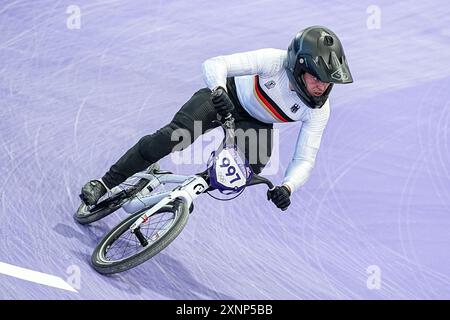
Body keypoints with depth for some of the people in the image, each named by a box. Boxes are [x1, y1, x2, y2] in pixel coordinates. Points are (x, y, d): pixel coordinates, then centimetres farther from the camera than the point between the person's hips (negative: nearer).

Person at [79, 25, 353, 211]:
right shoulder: (275, 61, -35)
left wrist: (287, 187, -44)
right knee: (172, 135, -23)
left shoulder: (319, 111, -25)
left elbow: (305, 159, -24)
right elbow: (214, 65, -37)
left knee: (250, 170, -28)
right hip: (227, 96, -3)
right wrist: (219, 90, -59)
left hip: (255, 123, 3)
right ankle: (105, 184, -14)